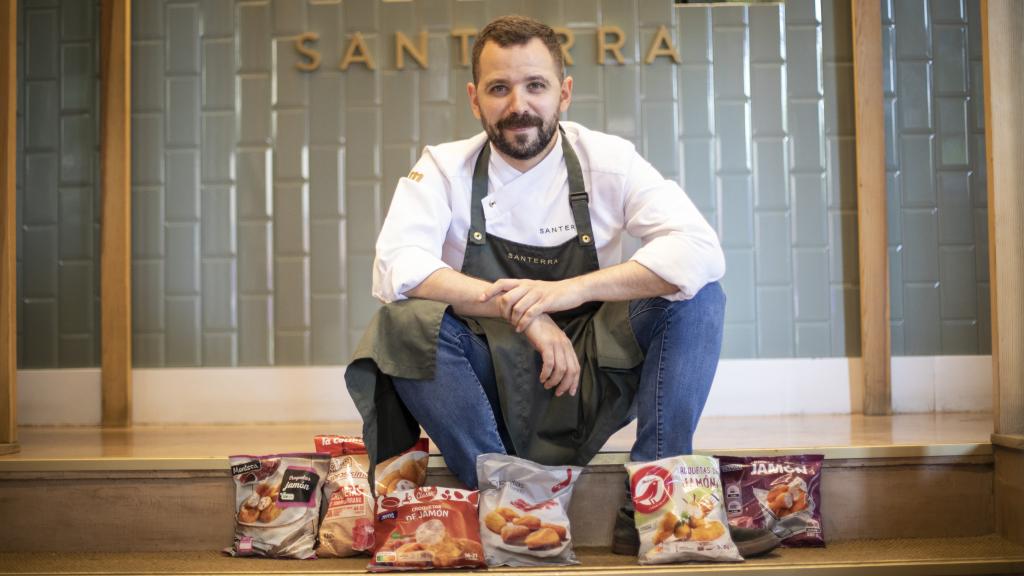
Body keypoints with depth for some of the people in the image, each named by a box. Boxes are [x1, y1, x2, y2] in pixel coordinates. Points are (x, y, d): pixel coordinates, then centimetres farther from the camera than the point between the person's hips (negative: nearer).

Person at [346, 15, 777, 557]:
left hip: (586, 390, 1)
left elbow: (701, 252, -17)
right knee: (404, 319, -27)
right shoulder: (445, 168, -3)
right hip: (492, 395, 0)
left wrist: (571, 290, -29)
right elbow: (396, 267, -19)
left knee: (698, 296, -19)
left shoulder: (607, 160, -4)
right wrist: (521, 310, -30)